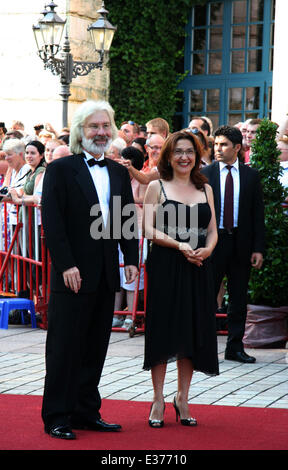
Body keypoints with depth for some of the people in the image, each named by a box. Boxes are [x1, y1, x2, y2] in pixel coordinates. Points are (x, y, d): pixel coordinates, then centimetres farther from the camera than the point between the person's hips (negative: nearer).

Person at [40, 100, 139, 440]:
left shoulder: (119, 173, 14)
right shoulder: (60, 169, -4)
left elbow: (127, 220, 16)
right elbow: (52, 222, -10)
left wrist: (131, 259, 4)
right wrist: (66, 265, -17)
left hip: (107, 277, 6)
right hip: (73, 274, -6)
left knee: (95, 349, 11)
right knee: (65, 348, 0)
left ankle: (86, 412, 19)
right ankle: (56, 417, 6)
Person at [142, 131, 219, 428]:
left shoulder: (205, 189, 14)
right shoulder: (157, 187, 3)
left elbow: (212, 230, 11)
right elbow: (149, 230, -5)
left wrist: (207, 249, -11)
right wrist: (180, 246, -18)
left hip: (197, 269, 4)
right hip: (165, 267, -4)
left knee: (193, 331, 5)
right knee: (163, 330, -2)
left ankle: (182, 399, 15)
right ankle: (158, 401, 7)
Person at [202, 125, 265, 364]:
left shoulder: (251, 176, 5)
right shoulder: (205, 174, 2)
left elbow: (258, 213, 5)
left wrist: (258, 248, -3)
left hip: (241, 243, 2)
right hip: (212, 242, -1)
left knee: (239, 297, 7)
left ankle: (235, 347, 16)